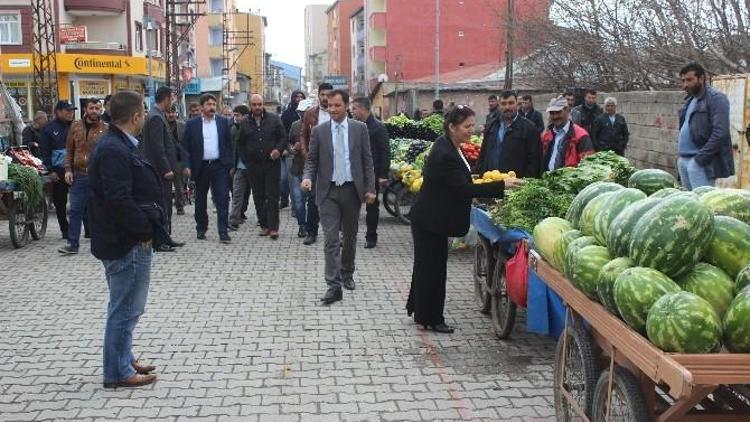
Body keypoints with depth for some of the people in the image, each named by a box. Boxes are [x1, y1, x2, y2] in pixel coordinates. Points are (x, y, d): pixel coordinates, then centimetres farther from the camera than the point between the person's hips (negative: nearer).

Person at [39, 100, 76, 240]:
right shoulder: (49, 128, 2)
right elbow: (44, 151, 2)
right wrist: (51, 170, -5)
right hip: (58, 170, 0)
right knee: (60, 202, 6)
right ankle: (65, 230, 16)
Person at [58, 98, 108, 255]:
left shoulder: (106, 129, -2)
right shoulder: (75, 126, 7)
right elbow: (69, 150, 11)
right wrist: (68, 169, 2)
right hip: (79, 175, 3)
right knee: (76, 209, 4)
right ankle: (72, 243, 9)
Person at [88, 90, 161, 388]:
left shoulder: (118, 145, 13)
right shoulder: (114, 151, -21)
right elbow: (119, 200, -28)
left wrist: (144, 230, 13)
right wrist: (144, 232, -19)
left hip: (128, 240, 11)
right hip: (127, 243, -11)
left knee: (126, 307, 20)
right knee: (125, 308, 0)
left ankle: (123, 360, 33)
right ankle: (118, 372, 10)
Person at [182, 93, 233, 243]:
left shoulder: (223, 122, 6)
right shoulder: (192, 124, 2)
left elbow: (228, 145, 8)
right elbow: (186, 147, 2)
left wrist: (230, 165, 2)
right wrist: (187, 166, -9)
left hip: (219, 166, 0)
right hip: (201, 167, 0)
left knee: (222, 198, -6)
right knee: (200, 200, 10)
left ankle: (223, 231, -5)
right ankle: (201, 229, 23)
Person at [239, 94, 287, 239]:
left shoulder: (274, 119, 1)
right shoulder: (245, 123, 6)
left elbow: (283, 137, 3)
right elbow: (241, 144, 15)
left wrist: (278, 149, -15)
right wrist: (246, 160, 7)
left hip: (272, 163, -2)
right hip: (254, 165, 2)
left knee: (272, 196, -3)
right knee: (258, 197, 6)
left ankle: (273, 227, 0)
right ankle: (264, 225, 14)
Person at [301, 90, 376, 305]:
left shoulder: (360, 128, 1)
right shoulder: (319, 130, 2)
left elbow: (367, 160, 2)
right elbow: (311, 160, 5)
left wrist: (370, 189, -2)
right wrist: (307, 177, -14)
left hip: (352, 189, 1)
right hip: (329, 190, -1)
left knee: (350, 236, 14)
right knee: (331, 238, -7)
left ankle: (347, 274, 33)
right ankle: (334, 286, -7)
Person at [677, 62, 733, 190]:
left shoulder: (716, 98, -8)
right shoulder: (690, 100, 19)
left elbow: (720, 133, -17)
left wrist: (701, 158, -20)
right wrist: (680, 154, 15)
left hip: (699, 161, -9)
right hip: (683, 159, 9)